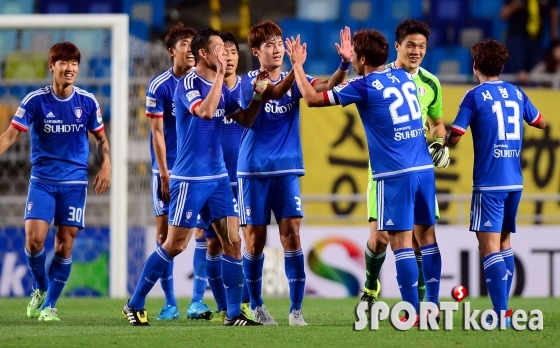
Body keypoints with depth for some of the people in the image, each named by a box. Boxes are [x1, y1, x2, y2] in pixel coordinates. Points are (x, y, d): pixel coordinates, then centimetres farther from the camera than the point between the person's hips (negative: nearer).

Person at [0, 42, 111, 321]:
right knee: (34, 238, -14)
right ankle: (40, 290, 14)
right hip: (42, 180, -1)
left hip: (74, 182, 1)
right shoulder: (35, 101, -7)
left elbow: (101, 137, 11)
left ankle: (49, 305, 11)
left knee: (65, 244, -2)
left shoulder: (87, 102, -1)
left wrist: (106, 164, -4)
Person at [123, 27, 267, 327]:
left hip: (218, 177, 7)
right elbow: (205, 111, -30)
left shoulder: (220, 87, 11)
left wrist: (258, 93, 2)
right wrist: (220, 75, -23)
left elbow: (246, 120, 17)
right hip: (190, 178, -7)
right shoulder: (188, 83, -12)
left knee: (232, 241, 0)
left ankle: (234, 313, 4)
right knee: (175, 245, -3)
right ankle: (134, 305, 9)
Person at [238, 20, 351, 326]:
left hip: (287, 171, 2)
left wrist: (344, 63, -32)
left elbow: (328, 85, -13)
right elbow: (273, 92, -24)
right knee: (255, 239, 4)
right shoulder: (248, 82, -4)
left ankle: (296, 310, -6)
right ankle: (256, 305, 19)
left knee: (292, 234, -8)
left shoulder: (294, 80, 4)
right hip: (254, 171, -2)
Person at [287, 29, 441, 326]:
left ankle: (415, 314, -7)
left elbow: (312, 98, 1)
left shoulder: (364, 86, -6)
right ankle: (433, 307, 11)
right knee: (426, 235, 10)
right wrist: (350, 60, 43)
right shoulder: (403, 77, 12)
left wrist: (297, 65, 13)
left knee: (401, 241, -4)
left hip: (395, 174, -6)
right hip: (424, 168, 6)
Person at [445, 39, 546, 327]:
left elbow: (454, 137, -11)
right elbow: (540, 123, 25)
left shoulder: (475, 96, -7)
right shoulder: (517, 93, 10)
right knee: (504, 243, 18)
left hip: (489, 183, -6)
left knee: (489, 248, -8)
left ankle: (501, 314, -17)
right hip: (515, 182, 6)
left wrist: (444, 142, 12)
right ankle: (502, 309, 20)